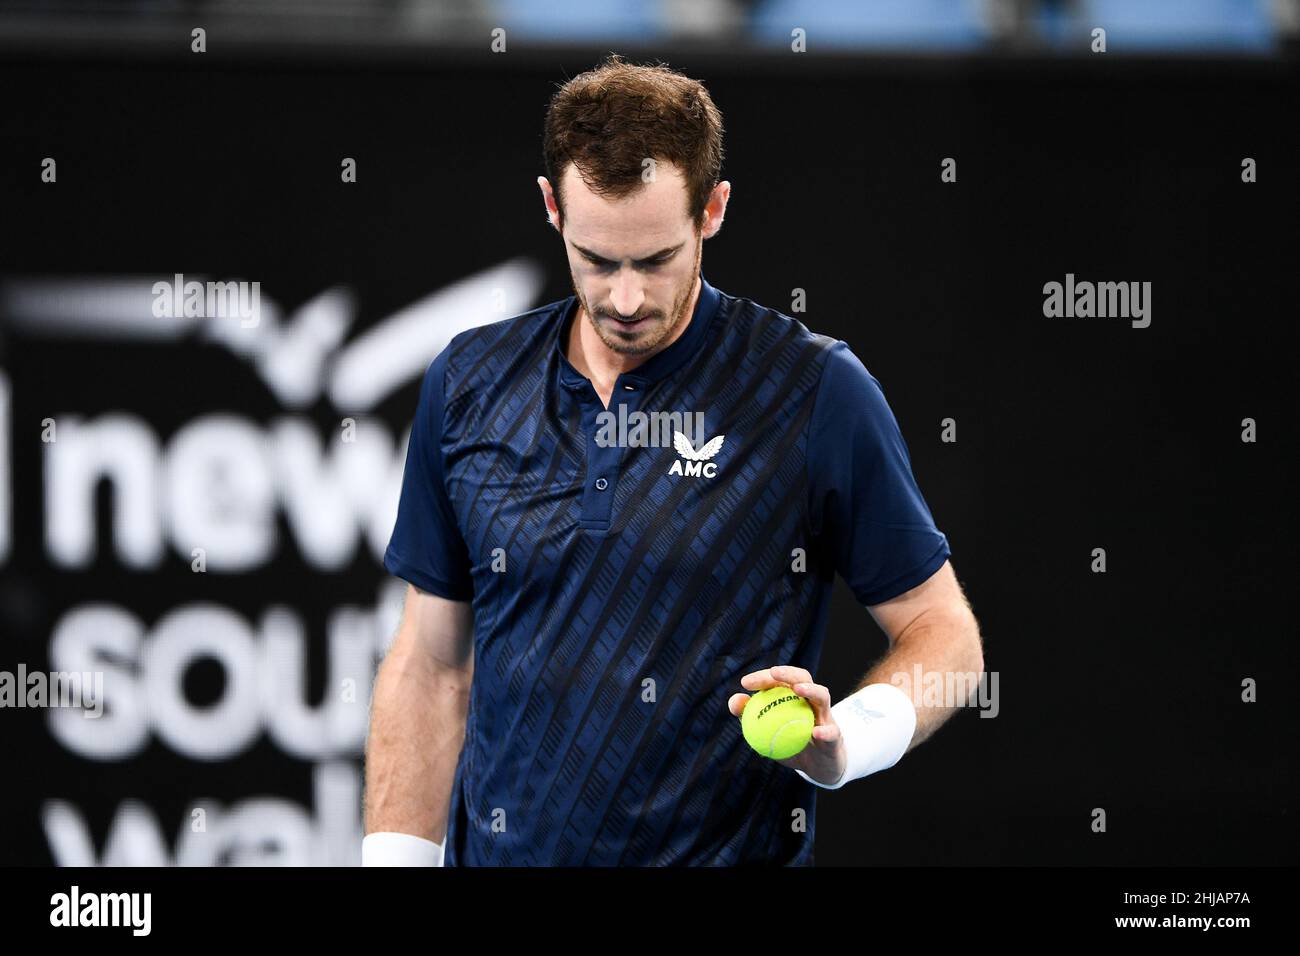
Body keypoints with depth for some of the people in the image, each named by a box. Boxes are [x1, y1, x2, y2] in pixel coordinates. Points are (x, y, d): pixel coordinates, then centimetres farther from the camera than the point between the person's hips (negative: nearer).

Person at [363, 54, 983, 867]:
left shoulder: (818, 392, -9)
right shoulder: (467, 387, 2)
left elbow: (944, 632, -3)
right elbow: (432, 664, 8)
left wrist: (846, 742, -22)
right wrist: (396, 859, 1)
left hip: (736, 849, -3)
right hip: (497, 852, 3)